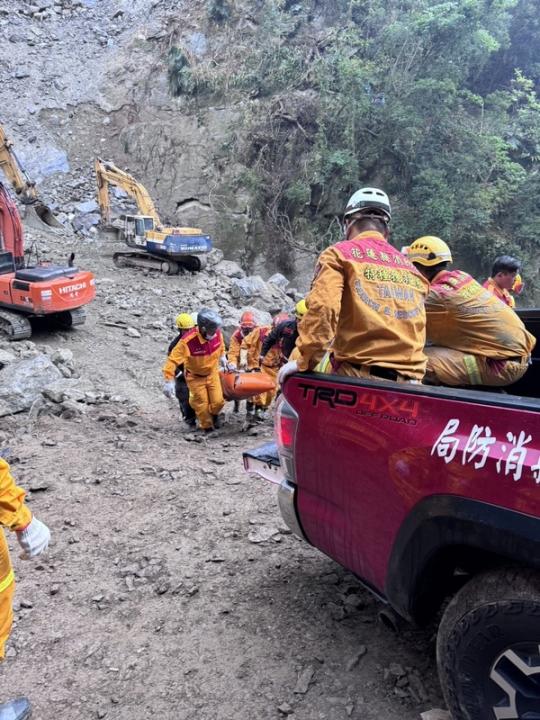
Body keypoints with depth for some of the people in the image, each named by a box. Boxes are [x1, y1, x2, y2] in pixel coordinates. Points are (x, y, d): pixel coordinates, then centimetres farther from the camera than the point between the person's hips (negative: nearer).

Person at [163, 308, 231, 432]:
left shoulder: (217, 333, -19)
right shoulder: (187, 341, -35)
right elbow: (173, 360, -32)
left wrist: (222, 357, 12)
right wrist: (169, 381, -34)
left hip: (212, 372, 4)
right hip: (195, 377, -3)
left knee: (218, 401, -2)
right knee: (202, 405, 3)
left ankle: (214, 414, 33)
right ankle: (207, 427, 28)